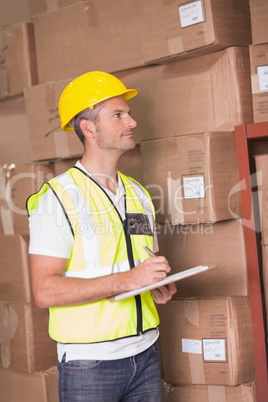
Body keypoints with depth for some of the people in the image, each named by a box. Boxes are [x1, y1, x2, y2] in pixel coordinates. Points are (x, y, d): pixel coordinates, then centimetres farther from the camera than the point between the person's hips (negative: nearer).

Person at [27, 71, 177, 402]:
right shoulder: (58, 198, -10)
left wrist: (159, 287, -1)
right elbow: (45, 291, -18)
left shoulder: (139, 195, 12)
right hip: (90, 363, -6)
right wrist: (126, 280, -23)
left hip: (145, 354, 6)